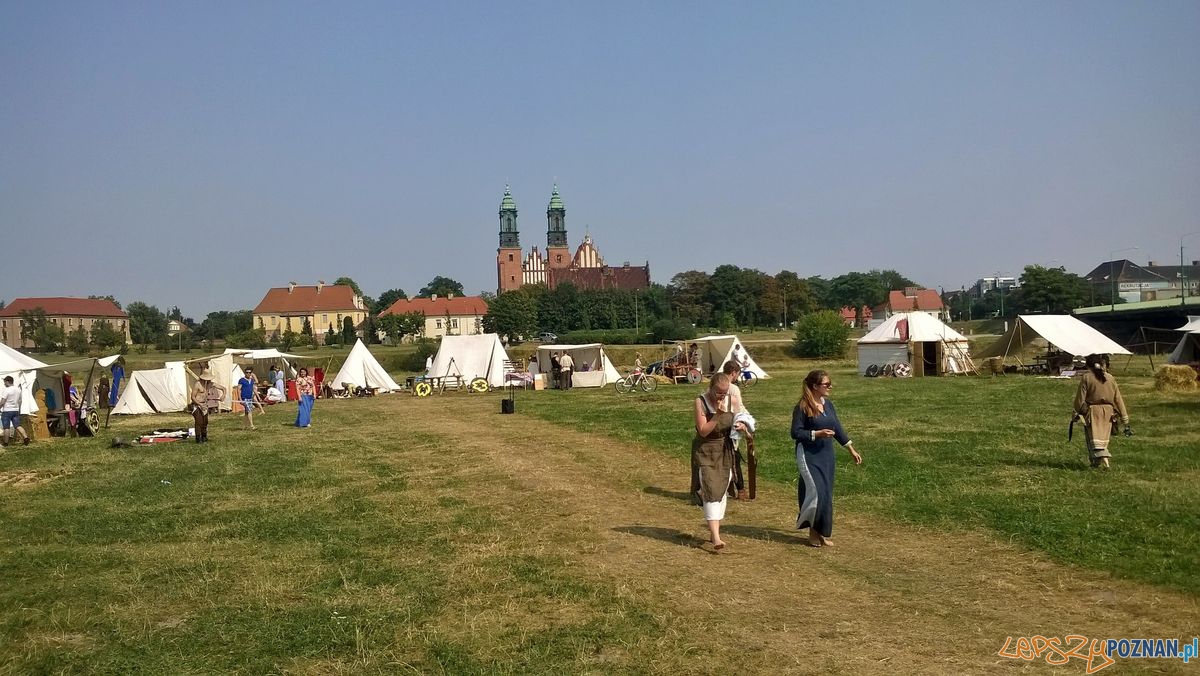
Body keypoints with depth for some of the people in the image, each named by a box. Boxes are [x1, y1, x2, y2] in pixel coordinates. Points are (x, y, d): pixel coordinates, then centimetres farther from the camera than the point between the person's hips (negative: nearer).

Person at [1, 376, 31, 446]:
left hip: (7, 411, -6)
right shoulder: (18, 389, 9)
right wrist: (19, 410, 25)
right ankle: (25, 437, -15)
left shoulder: (6, 390, -13)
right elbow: (20, 401, 17)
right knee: (17, 426, 4)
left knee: (6, 427, 1)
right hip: (16, 411, 6)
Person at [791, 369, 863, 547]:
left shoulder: (828, 404, 8)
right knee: (816, 492, -12)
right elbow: (795, 432, -13)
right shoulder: (802, 407, -12)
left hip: (826, 456, 7)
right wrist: (817, 434, -21)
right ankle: (813, 531, 7)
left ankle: (822, 532, 19)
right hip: (809, 456, -7)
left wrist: (852, 450, 16)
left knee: (826, 494, 8)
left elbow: (838, 429, 15)